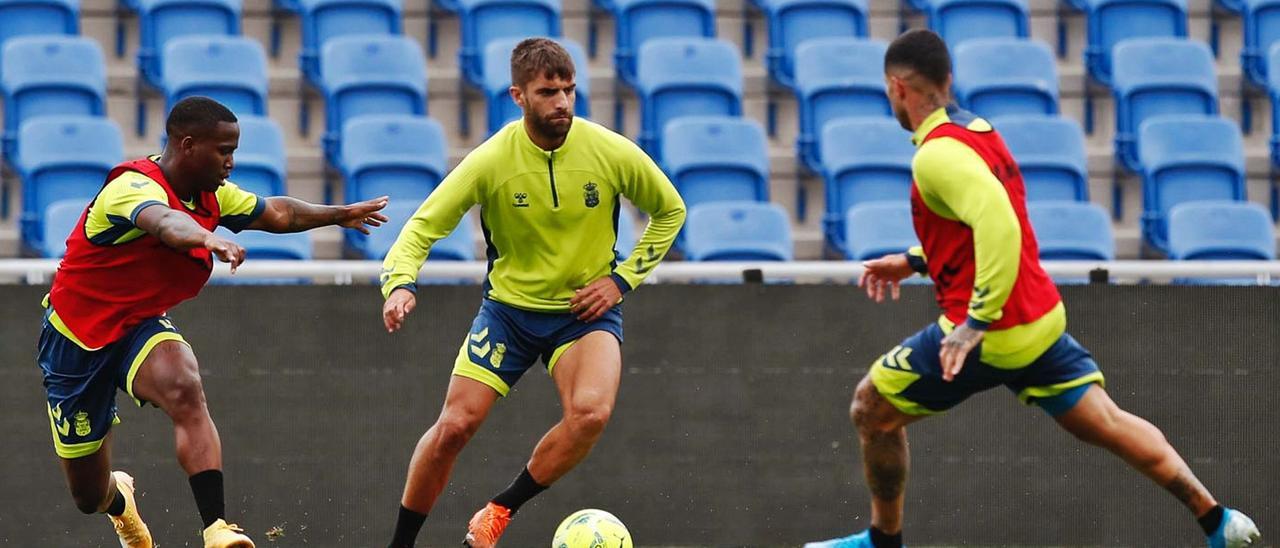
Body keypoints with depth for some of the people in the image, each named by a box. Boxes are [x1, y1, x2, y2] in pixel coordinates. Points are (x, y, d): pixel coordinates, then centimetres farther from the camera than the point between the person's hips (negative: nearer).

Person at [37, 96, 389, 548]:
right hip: (77, 336, -5)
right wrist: (207, 238, -71)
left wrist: (340, 215, 27)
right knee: (89, 496, 4)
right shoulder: (135, 186, -27)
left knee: (185, 391, -33)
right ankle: (120, 500, 44)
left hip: (141, 326, 5)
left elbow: (276, 213, 19)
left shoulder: (213, 195, -1)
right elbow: (163, 222, -51)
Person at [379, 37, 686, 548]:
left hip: (586, 310, 0)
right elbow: (423, 226, -13)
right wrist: (400, 283, -33)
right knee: (453, 426, -7)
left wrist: (622, 279, -5)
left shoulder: (612, 152, -13)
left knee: (590, 413, -28)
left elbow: (670, 211, 4)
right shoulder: (491, 160, -15)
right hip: (508, 307, 0)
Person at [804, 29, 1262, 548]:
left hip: (989, 335, -8)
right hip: (1043, 318, 8)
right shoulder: (978, 132, 10)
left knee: (872, 409, 9)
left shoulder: (937, 155, -19)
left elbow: (998, 226, -34)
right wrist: (913, 261, 27)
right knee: (1106, 423, 10)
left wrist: (976, 322, -33)